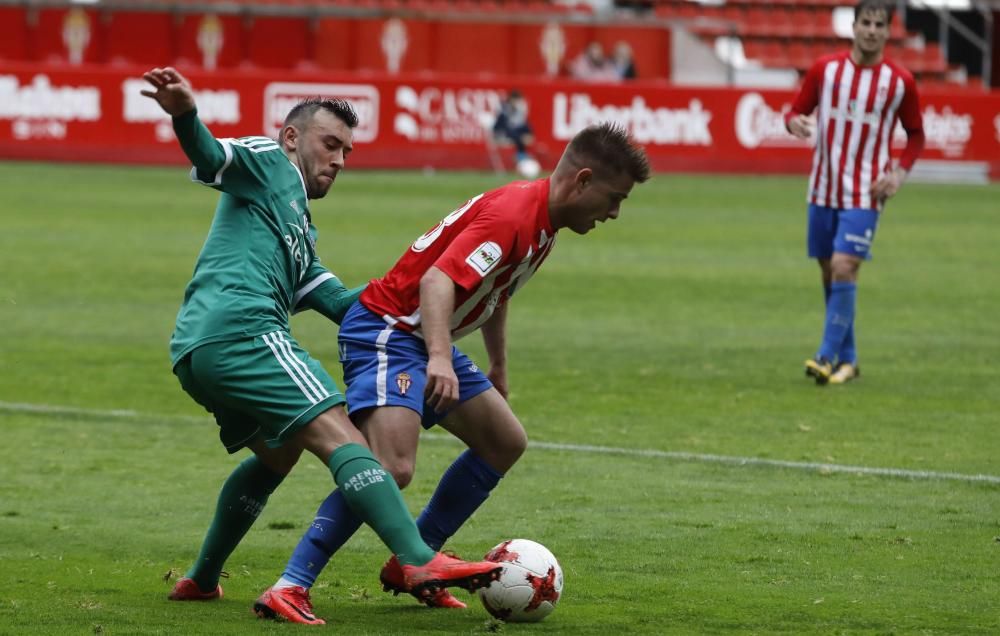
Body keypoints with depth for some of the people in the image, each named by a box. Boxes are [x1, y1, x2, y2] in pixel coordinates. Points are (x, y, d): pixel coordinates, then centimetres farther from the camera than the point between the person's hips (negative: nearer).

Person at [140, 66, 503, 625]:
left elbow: (336, 301, 25)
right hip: (241, 330, -10)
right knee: (340, 436, -16)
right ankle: (420, 562, -29)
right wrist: (186, 117, -31)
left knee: (277, 452, 30)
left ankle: (202, 580, 33)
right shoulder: (269, 162, 11)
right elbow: (212, 159, -10)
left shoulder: (302, 230, 35)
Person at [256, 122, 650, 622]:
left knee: (506, 443, 15)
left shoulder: (541, 224, 11)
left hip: (429, 341, 11)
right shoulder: (512, 215, -22)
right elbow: (438, 281, -34)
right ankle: (291, 584, -21)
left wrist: (498, 371, 37)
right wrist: (440, 360, -47)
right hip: (386, 332, -11)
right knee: (392, 467, -26)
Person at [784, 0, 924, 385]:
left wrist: (900, 174, -6)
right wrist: (794, 122, -16)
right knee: (829, 274, 8)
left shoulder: (899, 81, -3)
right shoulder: (825, 69, 1)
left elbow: (915, 134, 9)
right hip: (823, 189, 3)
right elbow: (796, 112, 8)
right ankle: (847, 360, 21)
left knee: (844, 269, -17)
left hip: (865, 194, -3)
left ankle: (828, 358, -14)